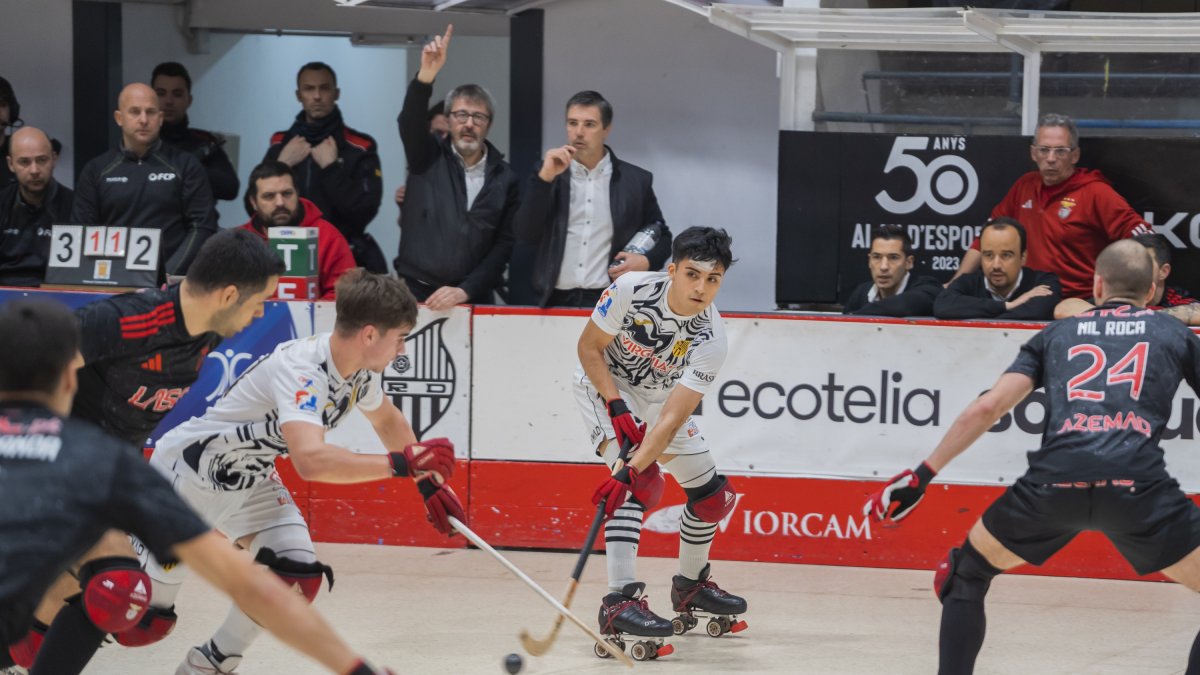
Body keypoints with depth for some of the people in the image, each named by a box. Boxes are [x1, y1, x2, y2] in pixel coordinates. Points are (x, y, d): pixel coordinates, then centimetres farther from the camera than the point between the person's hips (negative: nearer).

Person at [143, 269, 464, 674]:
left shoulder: (360, 369, -7)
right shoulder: (300, 370, -35)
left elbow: (386, 418, 16)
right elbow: (310, 461, -50)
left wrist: (430, 481, 14)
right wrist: (401, 465, -47)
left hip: (251, 481, 8)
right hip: (188, 472, -8)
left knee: (299, 576, -6)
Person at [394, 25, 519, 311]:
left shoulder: (504, 177, 4)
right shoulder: (428, 158, 3)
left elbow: (504, 243, 1)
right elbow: (409, 123, -16)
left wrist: (466, 290, -11)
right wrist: (426, 75, -33)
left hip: (473, 297, 1)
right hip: (416, 291, -1)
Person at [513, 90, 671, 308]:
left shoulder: (636, 180, 6)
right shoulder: (549, 175, 8)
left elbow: (662, 237, 15)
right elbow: (526, 233, -3)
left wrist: (646, 261, -7)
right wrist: (545, 177, -12)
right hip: (556, 301, 1)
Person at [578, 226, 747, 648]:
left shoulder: (710, 340, -26)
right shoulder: (631, 290, -31)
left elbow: (672, 418, -31)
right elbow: (589, 347, -17)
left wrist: (632, 468, -42)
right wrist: (616, 406, -27)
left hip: (660, 398, 4)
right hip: (604, 384, -4)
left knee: (713, 496, 7)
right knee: (643, 482, -28)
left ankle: (691, 585, 34)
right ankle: (620, 599, -32)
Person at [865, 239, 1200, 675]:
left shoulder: (1057, 335, 24)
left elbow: (987, 408, 14)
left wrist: (922, 475, 18)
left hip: (1054, 481, 2)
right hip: (1139, 485, -2)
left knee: (967, 573, 27)